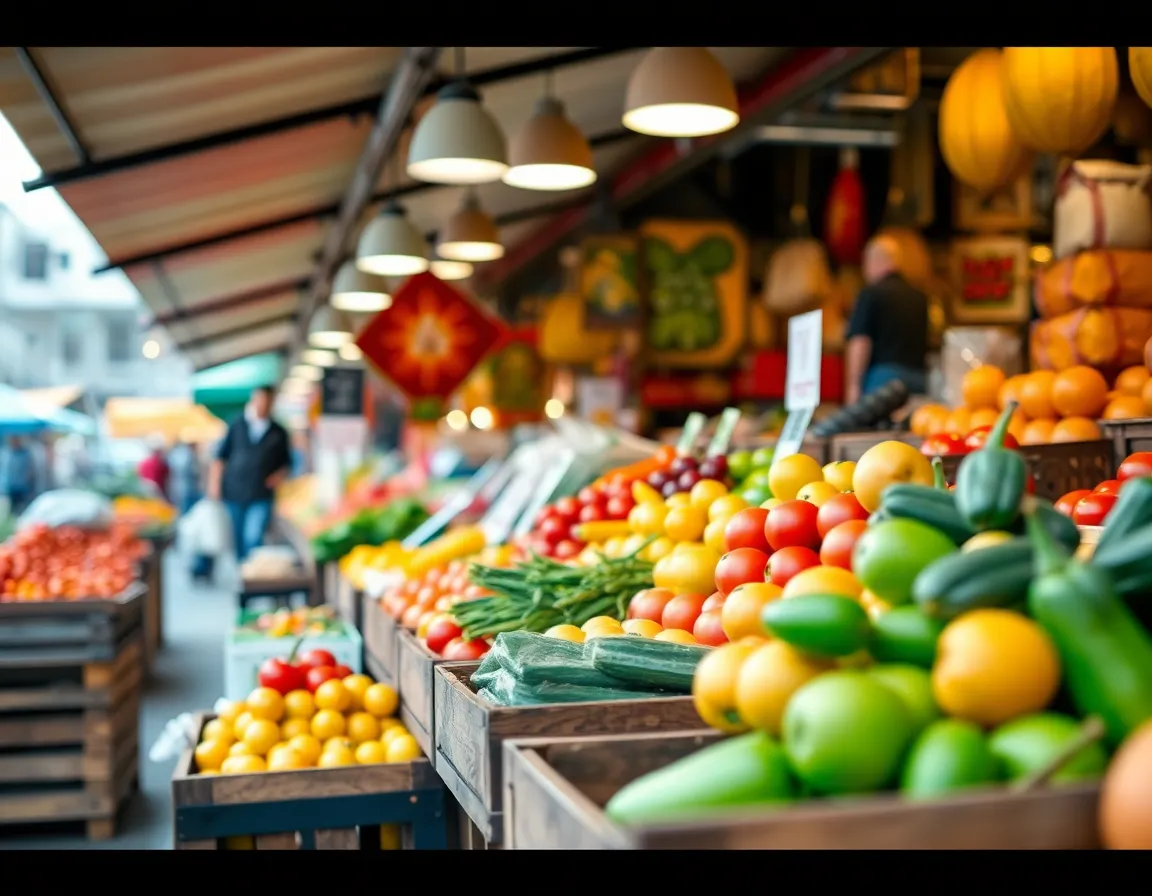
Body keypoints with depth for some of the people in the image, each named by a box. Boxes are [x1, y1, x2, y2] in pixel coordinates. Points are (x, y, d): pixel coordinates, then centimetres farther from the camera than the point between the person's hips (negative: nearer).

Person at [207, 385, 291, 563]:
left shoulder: (279, 433, 8)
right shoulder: (237, 426, 8)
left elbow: (286, 462, 17)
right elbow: (220, 456, 9)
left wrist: (280, 475, -4)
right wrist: (214, 484, 2)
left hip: (261, 497, -1)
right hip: (233, 493, 2)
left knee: (253, 538, -17)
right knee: (237, 540, 7)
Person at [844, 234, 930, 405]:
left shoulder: (870, 294, -3)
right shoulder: (920, 297, 14)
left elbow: (859, 343, -9)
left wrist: (853, 385, -9)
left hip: (884, 373, -6)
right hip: (919, 377, 6)